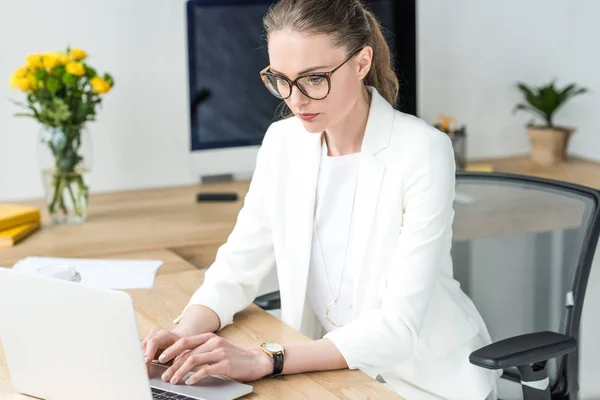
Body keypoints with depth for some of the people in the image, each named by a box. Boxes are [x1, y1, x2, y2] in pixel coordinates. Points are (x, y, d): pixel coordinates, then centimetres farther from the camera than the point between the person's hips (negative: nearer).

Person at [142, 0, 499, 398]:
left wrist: (265, 359, -32)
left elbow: (399, 325, -23)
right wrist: (185, 336, -18)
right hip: (332, 367, 4)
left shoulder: (422, 152, -18)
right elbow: (237, 267, 2)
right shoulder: (283, 142, -1)